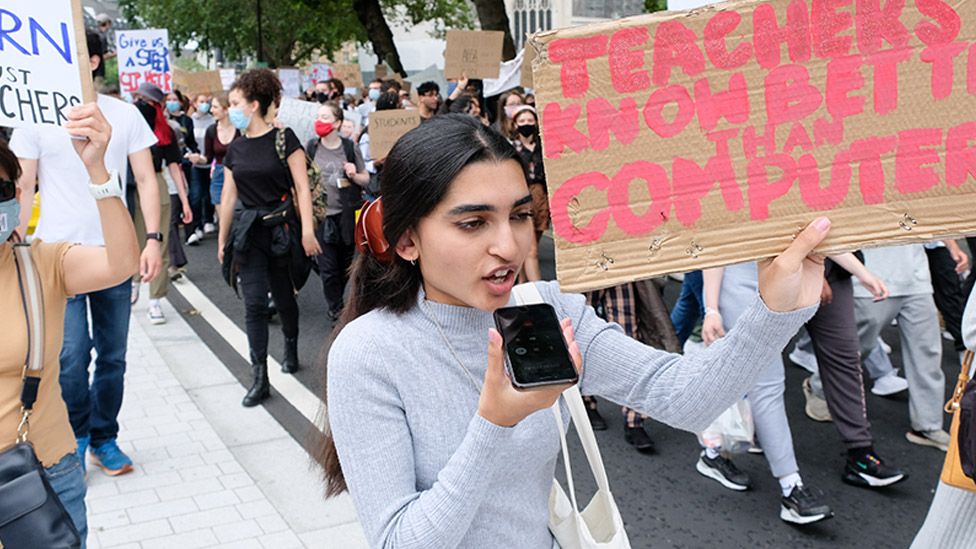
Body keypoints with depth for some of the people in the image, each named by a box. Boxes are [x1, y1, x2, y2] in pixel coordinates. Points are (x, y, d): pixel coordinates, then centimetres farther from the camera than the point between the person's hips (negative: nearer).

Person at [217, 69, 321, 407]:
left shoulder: (284, 139, -7)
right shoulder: (235, 148, 7)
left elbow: (302, 188, -9)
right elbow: (228, 197, 12)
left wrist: (307, 231, -15)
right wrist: (222, 240, 15)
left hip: (282, 229, -3)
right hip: (248, 231, 3)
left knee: (284, 298, 10)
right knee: (254, 303, -2)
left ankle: (291, 350, 38)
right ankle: (260, 379, 1)